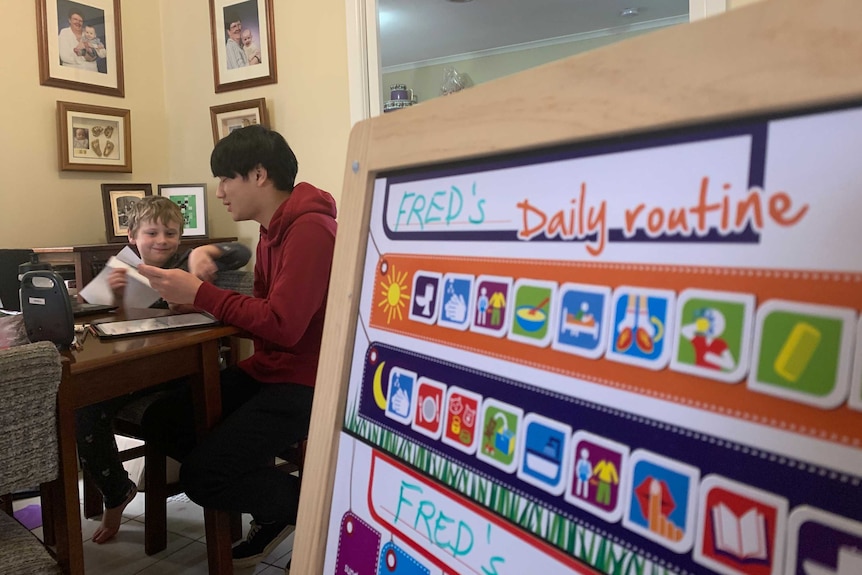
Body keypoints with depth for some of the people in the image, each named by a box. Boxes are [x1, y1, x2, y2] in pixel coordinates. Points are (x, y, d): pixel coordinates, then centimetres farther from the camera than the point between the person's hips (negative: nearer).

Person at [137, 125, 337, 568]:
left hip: (306, 383, -10)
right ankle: (274, 498, 13)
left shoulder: (309, 229, -20)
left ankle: (309, 505, 13)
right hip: (266, 370, 10)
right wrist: (195, 297, -1)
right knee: (160, 421, 4)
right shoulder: (273, 228, 11)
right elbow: (261, 309, 12)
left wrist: (199, 293, -18)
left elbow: (283, 325, -26)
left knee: (201, 478, -13)